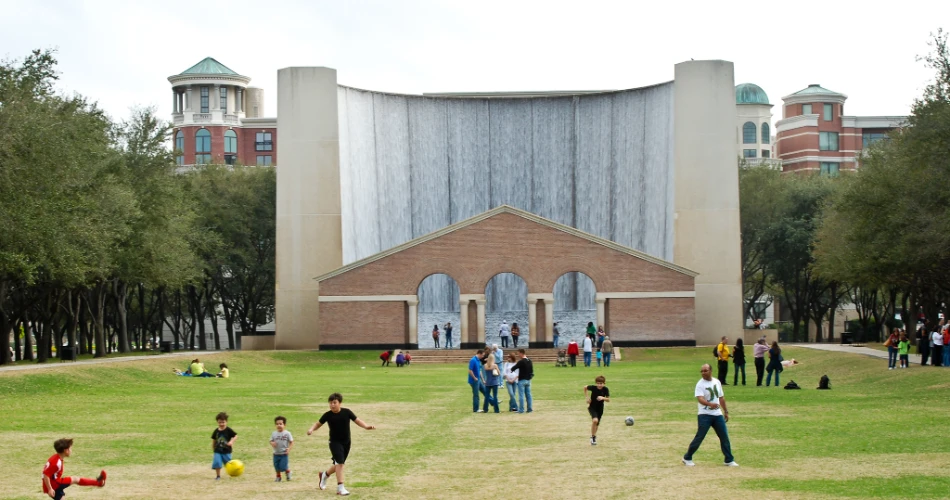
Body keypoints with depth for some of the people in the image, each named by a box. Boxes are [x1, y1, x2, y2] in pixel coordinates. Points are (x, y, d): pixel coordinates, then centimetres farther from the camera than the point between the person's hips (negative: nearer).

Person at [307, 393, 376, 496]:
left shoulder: (346, 412, -8)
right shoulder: (328, 415, -9)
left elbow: (357, 420, -4)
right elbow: (318, 423, 1)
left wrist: (367, 426, -18)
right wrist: (311, 429, -18)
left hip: (346, 442, 3)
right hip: (335, 442, -3)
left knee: (339, 464, 14)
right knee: (339, 462, -16)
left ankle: (324, 474, 43)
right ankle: (340, 488, -11)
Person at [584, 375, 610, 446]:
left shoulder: (605, 389, -16)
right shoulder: (593, 388, -19)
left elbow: (608, 400, -12)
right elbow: (585, 387, 0)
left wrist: (603, 398, -32)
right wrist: (587, 397, -4)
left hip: (600, 408, 3)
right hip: (592, 407, -3)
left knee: (597, 423, 13)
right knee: (595, 420, -26)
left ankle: (594, 436, 39)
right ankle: (593, 437, -10)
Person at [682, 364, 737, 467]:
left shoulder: (717, 382, 9)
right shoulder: (700, 384, -10)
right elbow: (700, 399, -26)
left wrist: (726, 411, 19)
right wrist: (710, 404, -44)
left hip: (718, 415, 5)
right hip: (705, 415, -5)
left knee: (724, 437, 5)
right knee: (699, 437, -6)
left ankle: (729, 460, 15)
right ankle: (687, 458, 7)